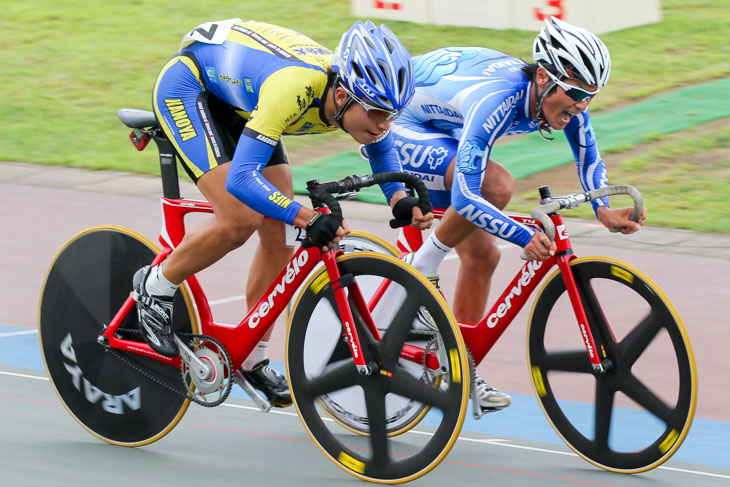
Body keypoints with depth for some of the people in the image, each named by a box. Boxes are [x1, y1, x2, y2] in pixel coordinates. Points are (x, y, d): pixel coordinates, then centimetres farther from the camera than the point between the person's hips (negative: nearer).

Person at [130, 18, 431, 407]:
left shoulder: (361, 92, -20)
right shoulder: (294, 87, -41)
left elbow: (381, 149, 4)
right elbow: (241, 179, -45)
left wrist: (401, 200, -15)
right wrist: (308, 218, -56)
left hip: (236, 97, 7)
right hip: (187, 85, -7)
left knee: (280, 232, -1)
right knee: (241, 219, -23)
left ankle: (253, 360, 13)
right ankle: (156, 286, 2)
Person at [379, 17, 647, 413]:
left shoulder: (564, 96, -16)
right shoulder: (496, 100, -39)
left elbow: (588, 157, 3)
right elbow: (464, 197, -42)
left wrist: (603, 210, -15)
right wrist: (525, 238, -50)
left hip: (437, 136, 8)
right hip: (395, 126, -8)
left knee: (482, 255, 3)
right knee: (496, 184, -31)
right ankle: (423, 266, -13)